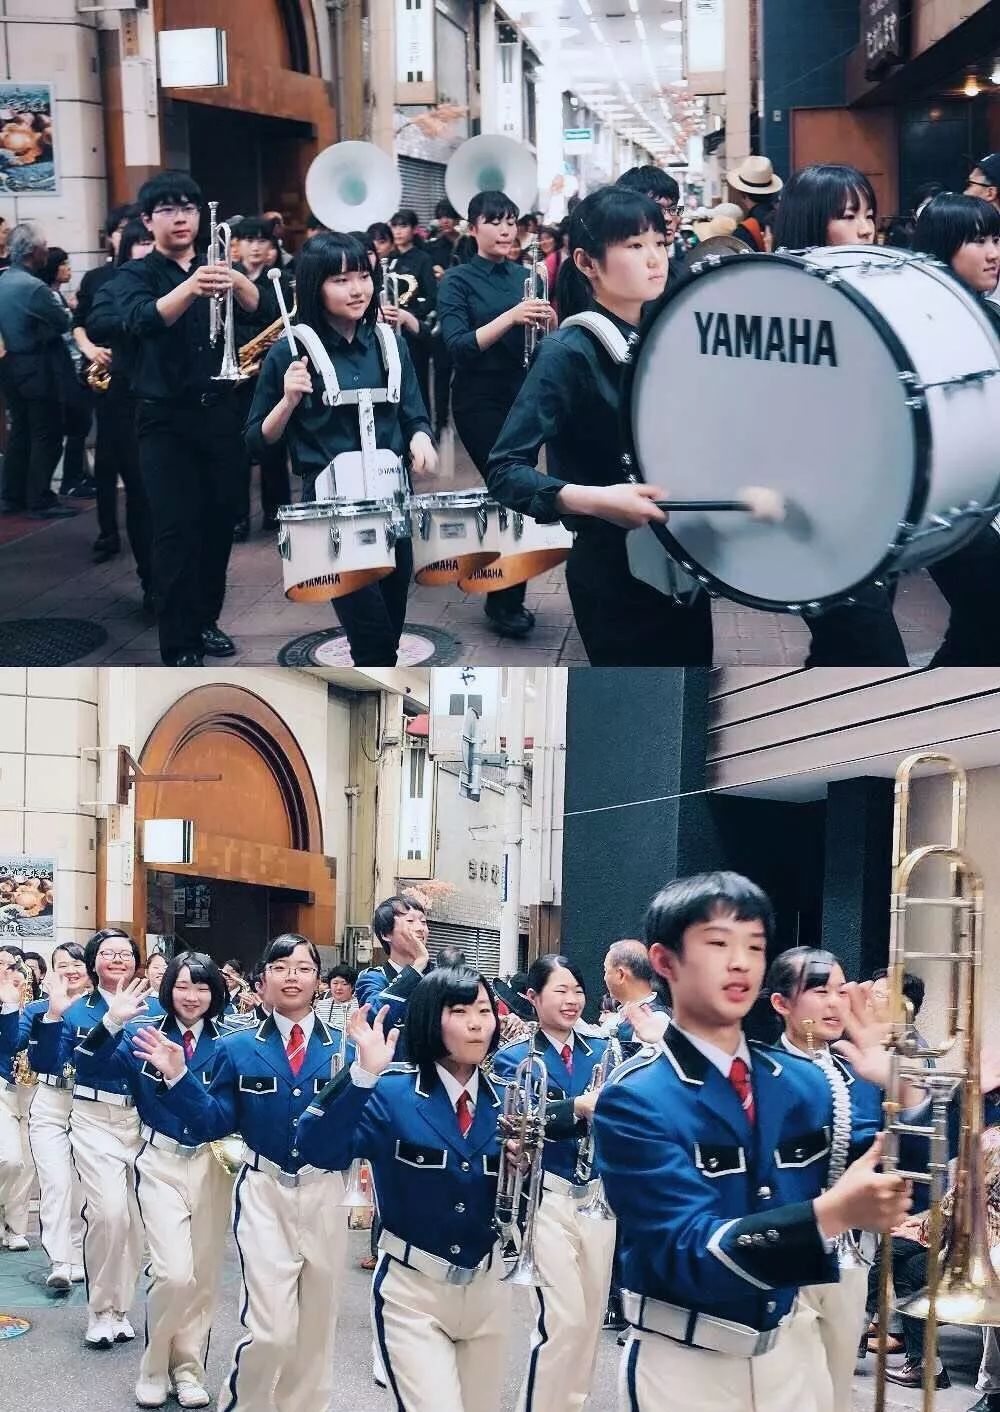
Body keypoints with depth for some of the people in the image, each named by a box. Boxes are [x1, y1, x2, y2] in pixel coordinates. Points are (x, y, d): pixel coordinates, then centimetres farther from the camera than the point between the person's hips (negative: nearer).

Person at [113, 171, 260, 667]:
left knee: (219, 521, 8)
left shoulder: (214, 267, 10)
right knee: (177, 528, -8)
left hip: (220, 412, 4)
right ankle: (179, 648, -5)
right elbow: (142, 320, -24)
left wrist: (234, 281, -32)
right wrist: (190, 287, -42)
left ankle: (205, 619, 25)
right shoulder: (135, 275, -1)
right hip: (166, 420, -4)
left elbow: (259, 305, -9)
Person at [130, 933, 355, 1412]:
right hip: (263, 1192, -2)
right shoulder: (238, 1048, 3)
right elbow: (213, 1124, -1)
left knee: (316, 1326, 13)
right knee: (270, 1330, -12)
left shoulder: (343, 1048, 2)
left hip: (324, 1193, 2)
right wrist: (178, 1077, -12)